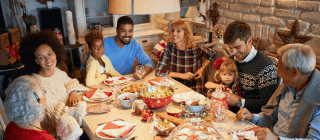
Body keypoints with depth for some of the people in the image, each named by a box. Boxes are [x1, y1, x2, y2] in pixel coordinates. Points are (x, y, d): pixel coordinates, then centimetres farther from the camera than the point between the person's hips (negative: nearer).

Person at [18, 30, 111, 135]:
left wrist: (73, 92, -5)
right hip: (56, 132, -7)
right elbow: (58, 113, -26)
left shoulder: (56, 71, 0)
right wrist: (90, 109, -31)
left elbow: (70, 81, 19)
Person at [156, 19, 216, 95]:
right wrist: (182, 75, -17)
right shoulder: (170, 47, -10)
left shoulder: (195, 49, -10)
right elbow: (158, 71, -15)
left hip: (194, 88, 0)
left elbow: (212, 54, 10)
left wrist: (202, 69, -4)